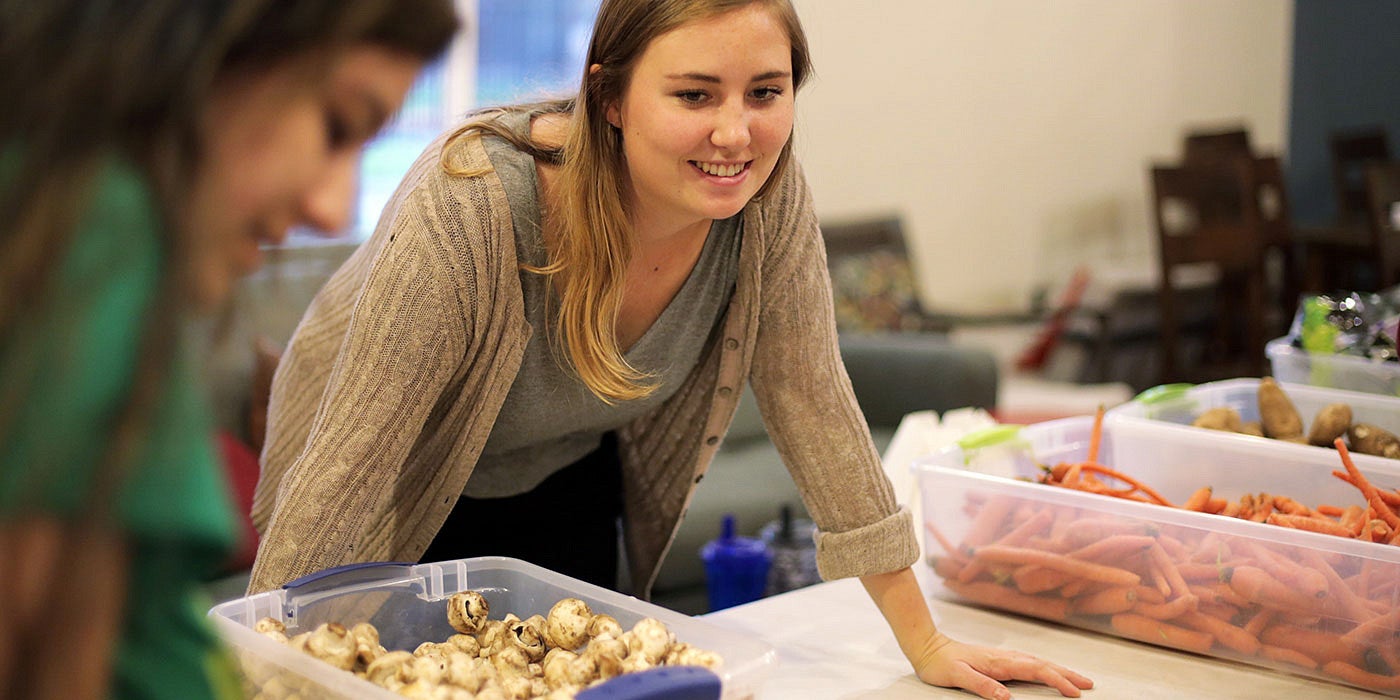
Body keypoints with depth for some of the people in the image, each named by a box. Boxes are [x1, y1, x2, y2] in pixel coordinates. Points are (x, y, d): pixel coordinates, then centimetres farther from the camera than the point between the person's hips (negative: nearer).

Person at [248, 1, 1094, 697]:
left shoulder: (768, 196, -23)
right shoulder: (470, 206, -37)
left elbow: (811, 399, -13)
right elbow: (350, 460, -32)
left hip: (566, 490, 4)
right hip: (402, 513, -4)